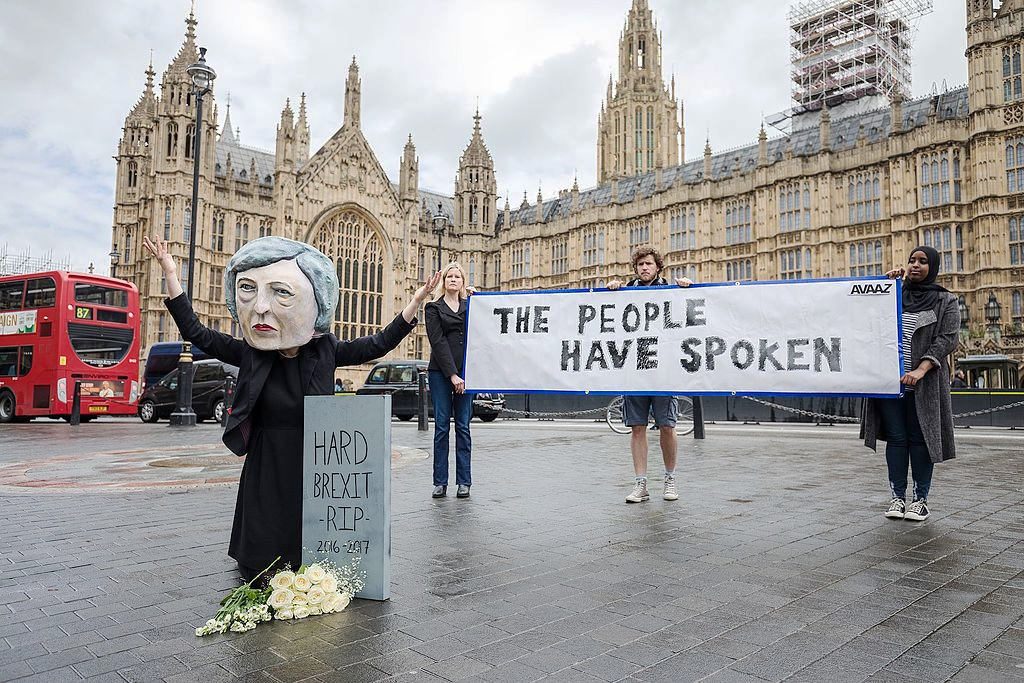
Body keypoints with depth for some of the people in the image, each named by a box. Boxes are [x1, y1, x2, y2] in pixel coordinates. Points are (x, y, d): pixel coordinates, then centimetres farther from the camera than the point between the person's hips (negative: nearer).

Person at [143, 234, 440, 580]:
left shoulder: (325, 351, -7)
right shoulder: (249, 353, -7)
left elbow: (378, 344, -2)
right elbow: (194, 331, -2)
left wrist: (414, 303, -9)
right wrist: (170, 274, -6)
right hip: (266, 472, 0)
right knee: (263, 561, 9)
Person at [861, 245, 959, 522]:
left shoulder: (945, 301, 5)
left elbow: (947, 339, -6)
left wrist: (921, 370, -20)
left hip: (922, 384, -2)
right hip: (890, 381, 2)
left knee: (919, 438, 1)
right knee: (896, 438, 4)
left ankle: (921, 499, 12)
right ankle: (897, 496, 12)